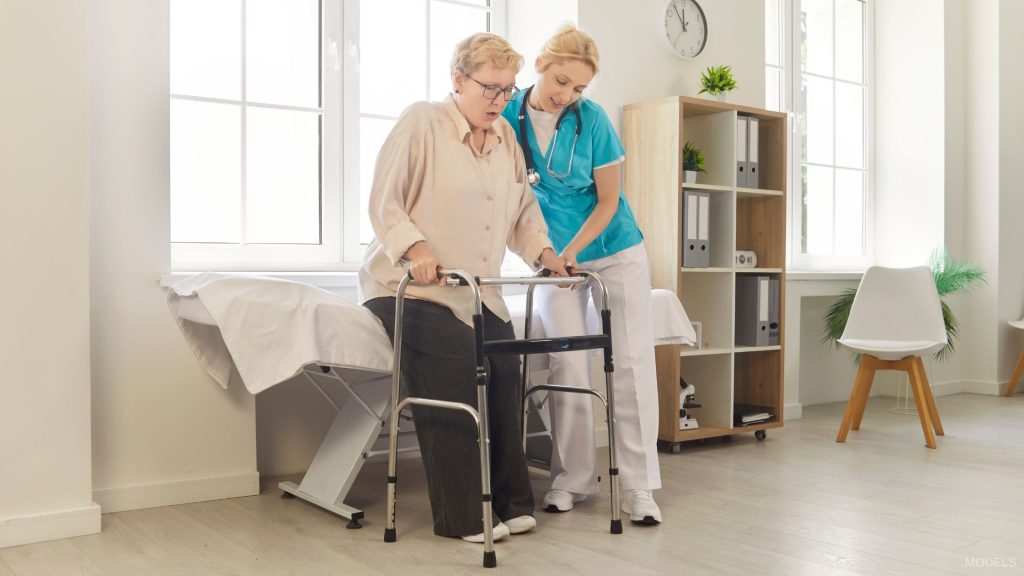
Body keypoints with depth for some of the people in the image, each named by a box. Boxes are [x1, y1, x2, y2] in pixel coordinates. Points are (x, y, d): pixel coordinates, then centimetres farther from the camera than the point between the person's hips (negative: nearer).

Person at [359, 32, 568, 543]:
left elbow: (523, 209, 19)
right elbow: (384, 203, -10)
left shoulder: (506, 136, 13)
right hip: (412, 289, -6)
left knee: (503, 372, -14)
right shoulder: (420, 123, -6)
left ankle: (508, 502, -2)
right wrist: (415, 248, -26)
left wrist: (543, 253, 2)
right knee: (456, 381, -21)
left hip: (477, 293, 6)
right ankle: (462, 518, -11)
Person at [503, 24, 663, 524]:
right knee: (567, 366, -3)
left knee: (632, 362, -3)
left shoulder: (592, 120, -16)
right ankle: (571, 478, 12)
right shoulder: (508, 114, -12)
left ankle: (638, 485, 5)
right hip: (555, 255, 1)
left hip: (614, 251, -1)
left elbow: (608, 202, -9)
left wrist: (571, 253, -20)